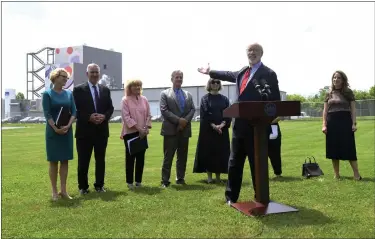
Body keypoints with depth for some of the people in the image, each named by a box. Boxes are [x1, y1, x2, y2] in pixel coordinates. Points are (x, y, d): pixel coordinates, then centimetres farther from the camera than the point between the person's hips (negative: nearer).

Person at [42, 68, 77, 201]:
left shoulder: (69, 93, 7)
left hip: (67, 131, 4)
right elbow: (47, 114, -9)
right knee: (53, 161, 3)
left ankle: (63, 190, 13)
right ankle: (54, 191, 10)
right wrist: (56, 129, -18)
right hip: (53, 131, -4)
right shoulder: (48, 94, -4)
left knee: (65, 160, 6)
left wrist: (68, 126, -12)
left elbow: (74, 112, 2)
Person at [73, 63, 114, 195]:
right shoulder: (78, 89, -3)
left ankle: (99, 185, 23)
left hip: (102, 130, 4)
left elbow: (110, 108, 9)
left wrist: (104, 116, -11)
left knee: (100, 160, 11)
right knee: (83, 161, 4)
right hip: (85, 131, -4)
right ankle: (83, 186, 17)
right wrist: (89, 117, -19)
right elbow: (75, 109, -7)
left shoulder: (105, 90, 10)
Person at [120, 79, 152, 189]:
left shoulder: (144, 99, 8)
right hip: (130, 132, -4)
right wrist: (138, 128, -17)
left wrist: (146, 128, -5)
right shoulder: (125, 100, -5)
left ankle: (138, 181, 17)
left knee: (141, 157, 7)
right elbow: (126, 117, -13)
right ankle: (129, 182, 10)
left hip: (142, 133, 4)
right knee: (130, 157, 2)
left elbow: (148, 115, 9)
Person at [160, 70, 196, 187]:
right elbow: (164, 110, -8)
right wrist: (178, 120, -15)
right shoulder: (165, 94, 2)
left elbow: (193, 109, 7)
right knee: (168, 156, -2)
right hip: (171, 129, -4)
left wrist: (185, 120, -10)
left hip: (185, 129, 4)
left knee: (183, 156, 9)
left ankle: (180, 178, 19)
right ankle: (165, 180, 4)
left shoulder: (188, 94, 16)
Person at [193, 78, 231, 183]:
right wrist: (213, 125, -17)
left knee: (220, 152, 3)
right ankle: (209, 176, 6)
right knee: (208, 152, -1)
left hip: (222, 130, 3)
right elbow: (204, 114, -6)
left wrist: (222, 125, -14)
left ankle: (218, 176, 12)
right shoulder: (205, 98, 2)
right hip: (208, 129, -3)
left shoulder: (224, 99, 9)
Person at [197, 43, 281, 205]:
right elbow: (229, 75, 34)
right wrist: (210, 72, 43)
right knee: (234, 161, 12)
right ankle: (231, 196, 23)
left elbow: (276, 99, -7)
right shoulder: (242, 72, 15)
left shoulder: (268, 74, -5)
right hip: (239, 125, 7)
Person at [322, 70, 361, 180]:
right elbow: (325, 110, 9)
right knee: (333, 148, 4)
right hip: (332, 123, 3)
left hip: (345, 121, -3)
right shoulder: (329, 94, 10)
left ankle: (356, 174, 2)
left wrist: (354, 123, -10)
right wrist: (324, 125, 0)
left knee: (349, 148, -5)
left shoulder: (348, 92, 3)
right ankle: (336, 174, 13)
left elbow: (353, 109, 0)